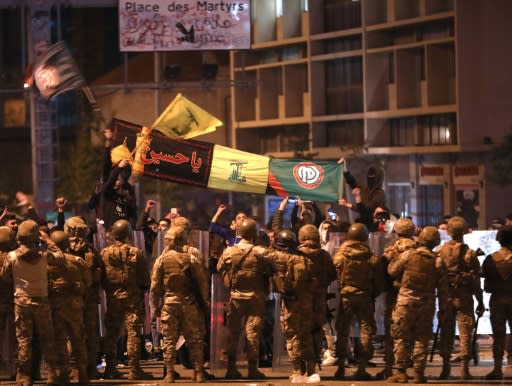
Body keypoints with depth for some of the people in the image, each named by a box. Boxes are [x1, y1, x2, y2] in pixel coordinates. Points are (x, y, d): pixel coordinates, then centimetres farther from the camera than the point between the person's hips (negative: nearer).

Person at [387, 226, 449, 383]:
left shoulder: (408, 255, -7)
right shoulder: (438, 261, 0)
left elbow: (392, 271, 3)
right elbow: (443, 288, 2)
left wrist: (396, 258, 20)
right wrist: (443, 309, 9)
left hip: (406, 301, -2)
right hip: (427, 304, 2)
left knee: (401, 338, 3)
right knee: (421, 339, 9)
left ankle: (400, 372, -4)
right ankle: (419, 373, 7)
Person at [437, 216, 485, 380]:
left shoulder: (440, 252, -1)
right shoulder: (469, 254, -9)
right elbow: (475, 280, -7)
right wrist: (480, 303, 0)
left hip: (446, 297, 3)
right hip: (464, 297, -3)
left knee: (446, 332, 11)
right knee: (465, 333, 2)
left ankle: (446, 368, 13)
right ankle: (464, 368, -2)